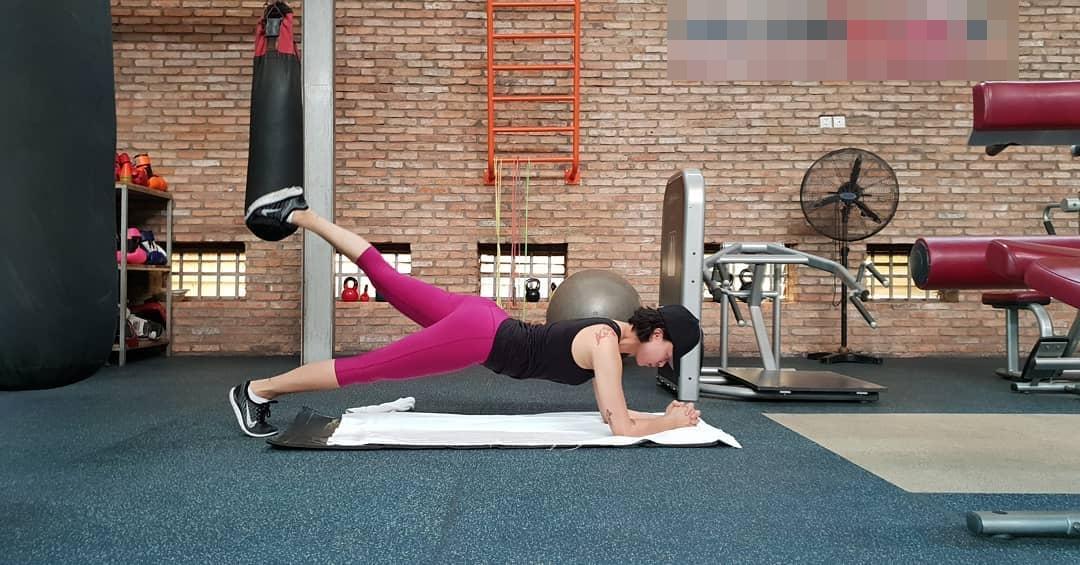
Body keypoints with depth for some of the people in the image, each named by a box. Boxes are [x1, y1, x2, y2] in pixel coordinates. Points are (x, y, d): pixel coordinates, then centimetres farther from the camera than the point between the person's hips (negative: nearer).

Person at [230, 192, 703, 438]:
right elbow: (622, 428, -19)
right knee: (369, 367, -1)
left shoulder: (612, 334, 9)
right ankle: (257, 391, 10)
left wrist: (666, 414, 9)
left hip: (480, 317, 8)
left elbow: (611, 410, 17)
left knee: (385, 275, 17)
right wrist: (673, 423, -5)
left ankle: (298, 214, 27)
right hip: (477, 334, -8)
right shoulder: (607, 343, -16)